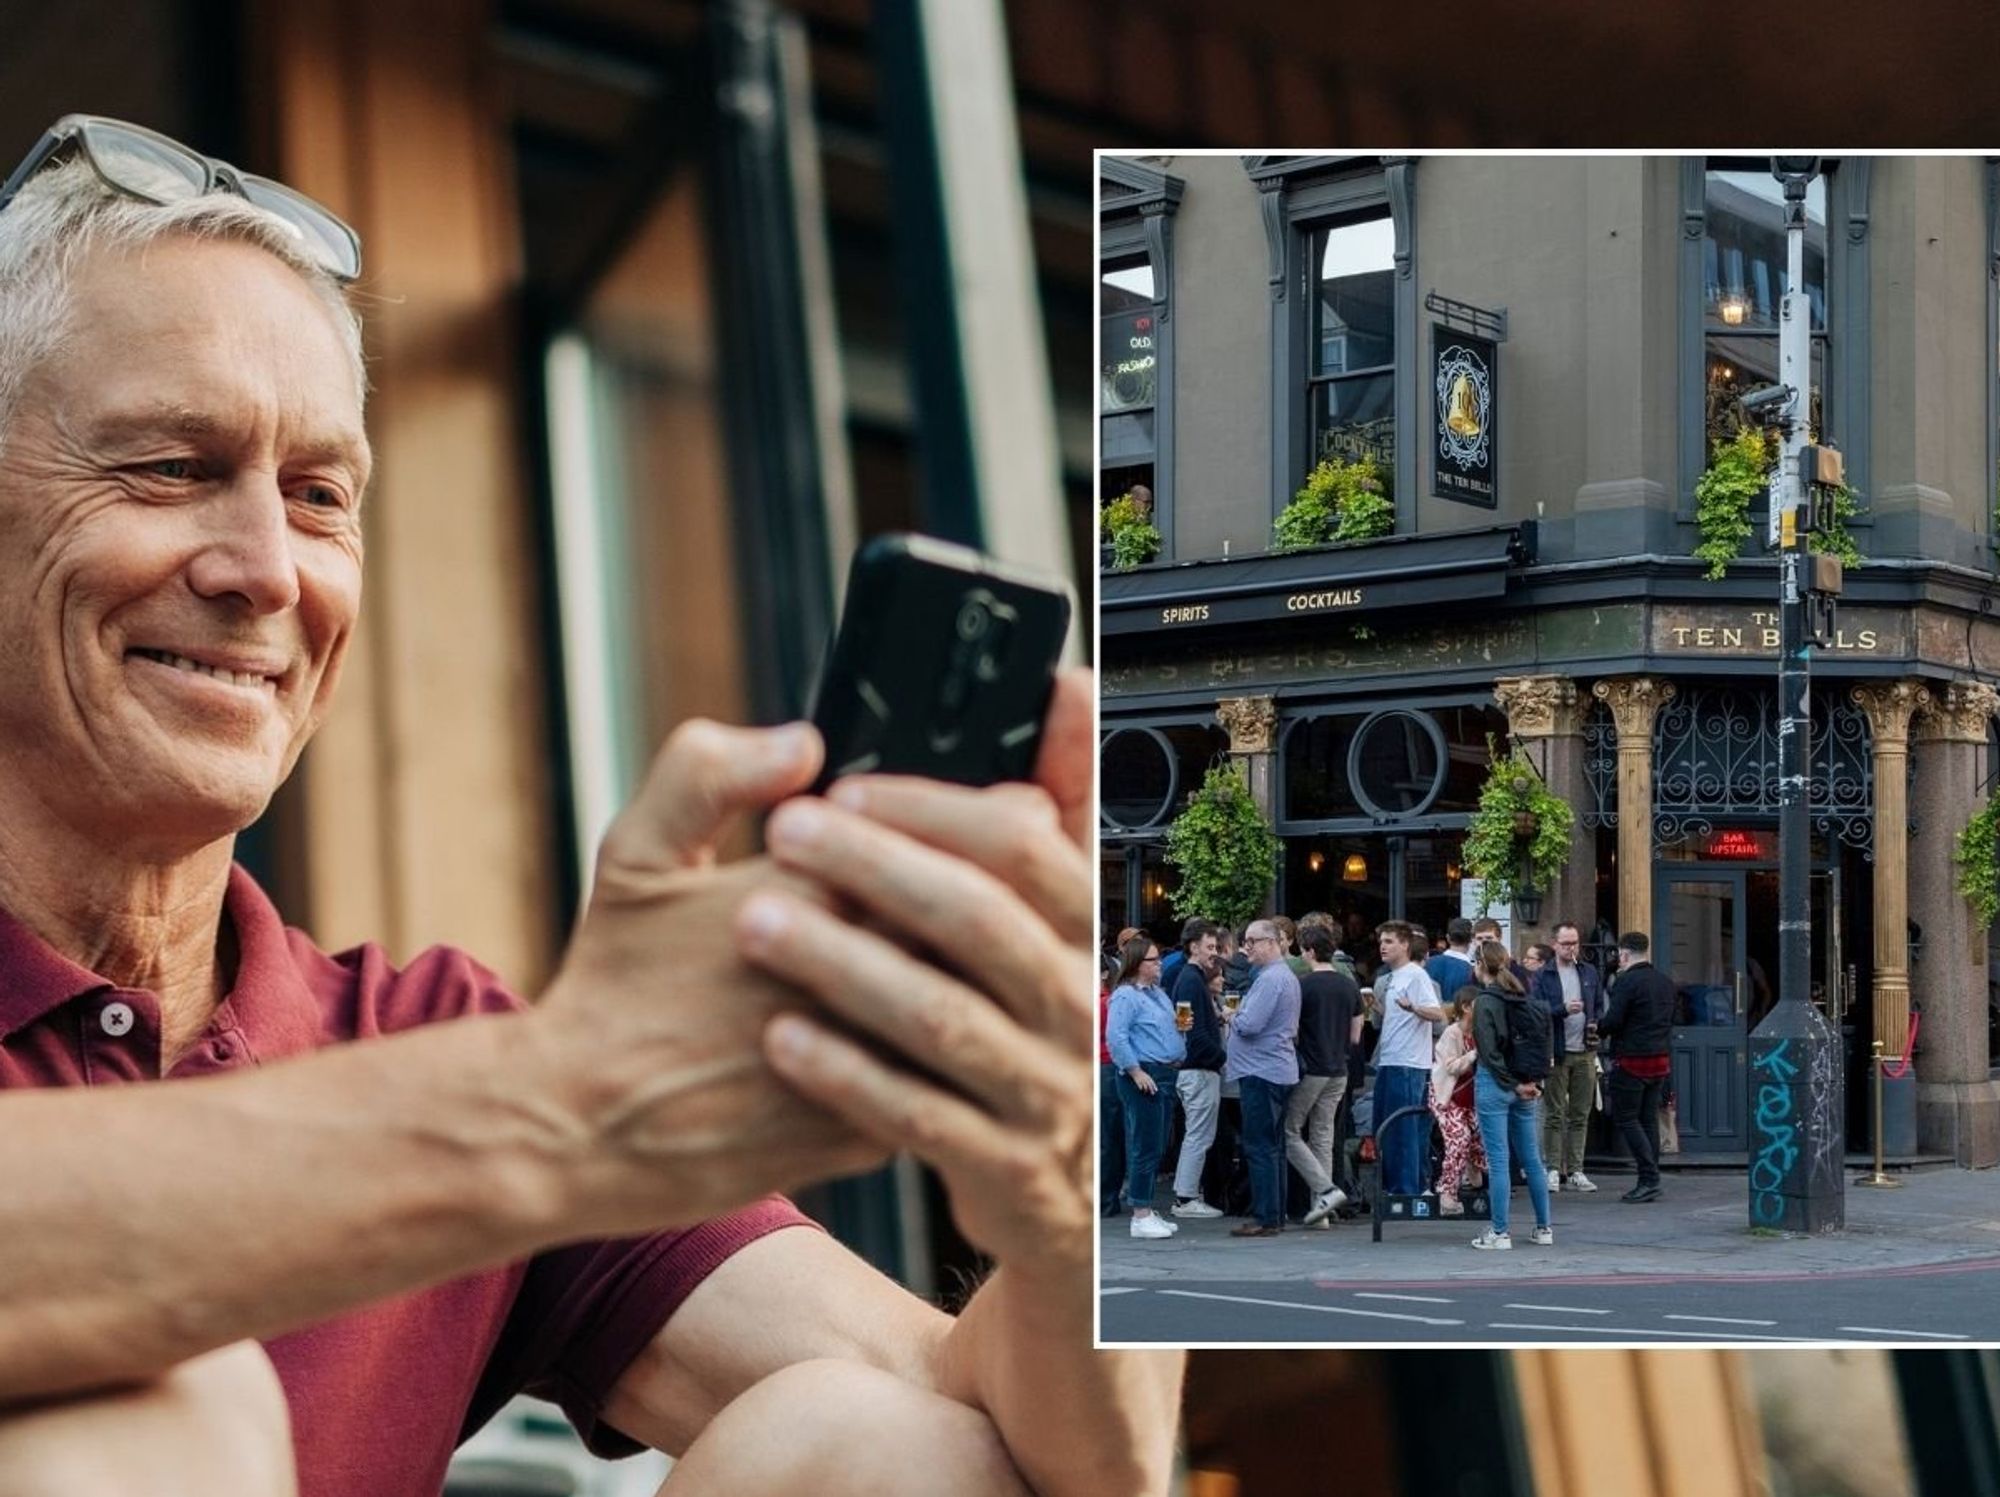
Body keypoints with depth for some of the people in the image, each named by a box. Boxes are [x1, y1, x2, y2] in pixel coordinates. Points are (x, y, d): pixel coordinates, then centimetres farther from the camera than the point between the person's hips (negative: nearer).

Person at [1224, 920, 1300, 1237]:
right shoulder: (1287, 976, 17)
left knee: (1260, 1147, -8)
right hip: (1279, 1070, 11)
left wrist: (1232, 1019, -2)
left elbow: (1249, 1024, -23)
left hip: (1262, 1072, -11)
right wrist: (1239, 1019, 15)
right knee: (1271, 1147, 14)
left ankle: (1265, 1218, -7)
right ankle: (1276, 1216, 17)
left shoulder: (1270, 979, -17)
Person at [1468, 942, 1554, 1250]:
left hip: (1495, 1084, -6)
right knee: (1532, 1158, 13)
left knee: (1498, 1160, -4)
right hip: (1524, 1088, 6)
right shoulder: (1525, 1001, 8)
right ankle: (1544, 1227, 19)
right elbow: (1542, 1045, 9)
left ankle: (1499, 1233, -2)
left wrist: (1514, 1084, -10)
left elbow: (1489, 1052, -17)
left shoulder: (1485, 1002, -12)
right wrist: (1532, 1081, 4)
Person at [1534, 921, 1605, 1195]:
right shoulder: (1543, 976, 0)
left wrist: (1596, 1024, 0)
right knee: (1554, 1116, -2)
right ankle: (1553, 1170, 1)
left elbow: (1600, 1006, 20)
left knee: (1580, 1116, 4)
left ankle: (1575, 1171, 8)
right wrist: (1563, 1010, -21)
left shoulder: (1589, 973, 13)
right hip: (1557, 1054, -4)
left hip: (1585, 1052, 4)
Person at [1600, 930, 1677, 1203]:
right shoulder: (1666, 982, 12)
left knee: (1626, 1119, -1)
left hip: (1631, 1061, -7)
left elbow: (1613, 1020, -17)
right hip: (1661, 1059, 7)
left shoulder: (1626, 981, -13)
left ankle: (1649, 1178, -9)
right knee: (1649, 1119, 11)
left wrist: (1598, 1030, 2)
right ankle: (1651, 1182, 11)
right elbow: (1670, 1020, 17)